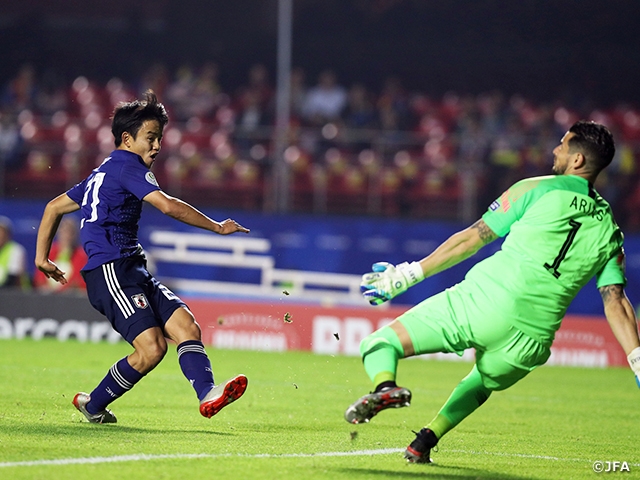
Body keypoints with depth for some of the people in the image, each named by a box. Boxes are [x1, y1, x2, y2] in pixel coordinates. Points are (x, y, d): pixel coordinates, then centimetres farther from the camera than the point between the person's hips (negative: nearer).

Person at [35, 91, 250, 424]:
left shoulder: (102, 174, 26)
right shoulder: (126, 165, -5)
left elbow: (54, 207, 32)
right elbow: (168, 206, -18)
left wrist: (42, 256, 30)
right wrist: (218, 227, -10)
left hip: (131, 272, 10)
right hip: (111, 270, -10)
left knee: (187, 327, -9)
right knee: (152, 347, -20)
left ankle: (208, 394, -28)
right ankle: (93, 405, -2)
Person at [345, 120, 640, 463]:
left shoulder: (536, 190, 5)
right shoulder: (609, 232, 14)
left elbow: (472, 239, 5)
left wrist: (406, 275, 10)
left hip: (486, 303, -4)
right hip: (532, 341, 4)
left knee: (377, 344, 2)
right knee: (482, 382, 37)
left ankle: (385, 387, -32)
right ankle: (425, 442, 19)